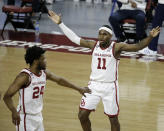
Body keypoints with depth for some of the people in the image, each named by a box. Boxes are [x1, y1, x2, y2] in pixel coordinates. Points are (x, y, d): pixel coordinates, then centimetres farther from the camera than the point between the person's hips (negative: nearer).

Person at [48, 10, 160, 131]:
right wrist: (60, 23, 2)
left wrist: (150, 37, -36)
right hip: (94, 85, 4)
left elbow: (137, 47, -20)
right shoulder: (94, 44, 2)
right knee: (82, 115, 1)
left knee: (113, 119, 4)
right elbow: (74, 38, 5)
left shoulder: (117, 47, -10)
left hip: (110, 87, -4)